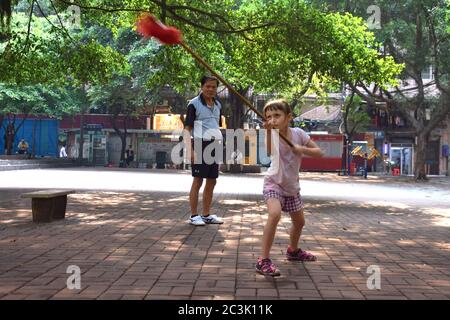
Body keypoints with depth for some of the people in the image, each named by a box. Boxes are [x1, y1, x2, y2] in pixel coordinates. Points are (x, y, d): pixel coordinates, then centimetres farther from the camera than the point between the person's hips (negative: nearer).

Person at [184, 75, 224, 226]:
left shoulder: (218, 105, 15)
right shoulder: (194, 104, -4)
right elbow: (187, 128, -8)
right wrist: (189, 150, -18)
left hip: (215, 145, 7)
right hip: (200, 145, -7)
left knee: (212, 181, 10)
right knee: (198, 181, -3)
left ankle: (206, 215, 20)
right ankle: (194, 215, 5)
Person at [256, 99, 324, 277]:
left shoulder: (298, 133, -11)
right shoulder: (273, 135, -22)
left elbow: (319, 153, -7)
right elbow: (269, 151, -45)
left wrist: (302, 149, -24)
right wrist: (269, 132, -61)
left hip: (292, 186, 5)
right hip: (274, 183, -5)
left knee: (299, 222, 20)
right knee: (275, 214, -32)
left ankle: (293, 250, 49)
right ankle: (263, 260, -26)